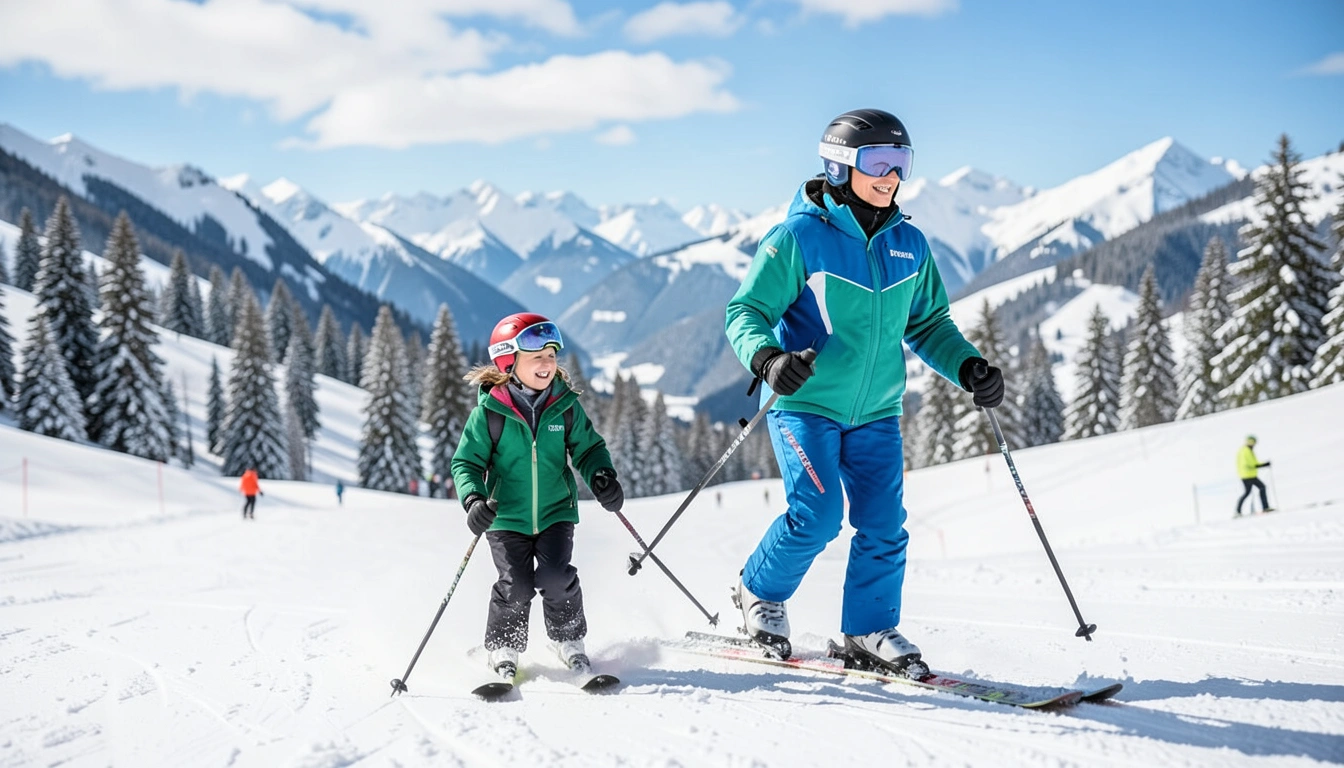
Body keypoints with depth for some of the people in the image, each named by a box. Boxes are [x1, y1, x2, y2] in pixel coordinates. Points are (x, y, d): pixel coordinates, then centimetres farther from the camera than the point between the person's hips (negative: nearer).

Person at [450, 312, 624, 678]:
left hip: (556, 512, 2)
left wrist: (602, 477, -12)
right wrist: (473, 499, -21)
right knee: (515, 586, -9)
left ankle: (569, 639, 14)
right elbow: (467, 461, -4)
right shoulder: (489, 413, -9)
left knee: (556, 577, -12)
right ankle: (503, 647, 17)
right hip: (506, 516, -1)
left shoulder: (565, 406, -2)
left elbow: (588, 448, 8)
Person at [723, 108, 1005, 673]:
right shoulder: (799, 237, -10)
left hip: (876, 412, 5)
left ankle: (870, 629, 18)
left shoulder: (909, 245, 5)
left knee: (884, 525, 0)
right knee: (817, 515, -15)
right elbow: (746, 313, -10)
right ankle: (759, 593, 12)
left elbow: (928, 323, 16)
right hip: (805, 403, -5)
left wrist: (968, 367, -1)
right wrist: (768, 358, -31)